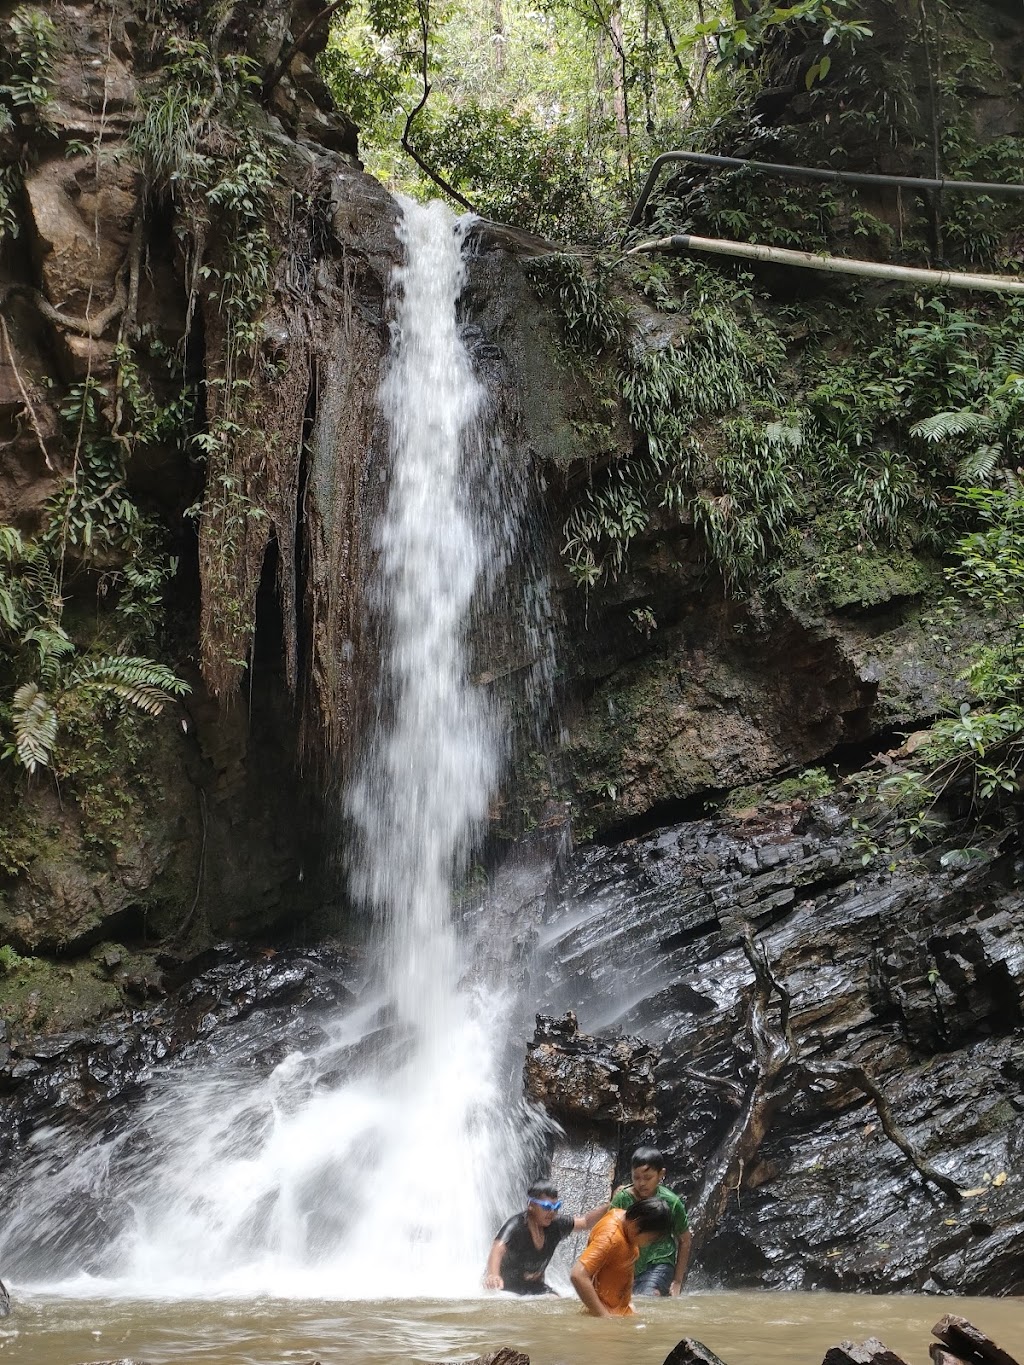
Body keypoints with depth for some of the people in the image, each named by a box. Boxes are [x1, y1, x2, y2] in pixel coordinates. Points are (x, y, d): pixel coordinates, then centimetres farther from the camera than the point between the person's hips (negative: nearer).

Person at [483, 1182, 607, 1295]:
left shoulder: (555, 1224, -10)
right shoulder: (517, 1225, -29)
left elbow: (585, 1222, -1)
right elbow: (498, 1248, -46)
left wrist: (607, 1207, -19)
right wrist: (493, 1275, -67)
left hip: (534, 1286, 6)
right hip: (506, 1285, -6)